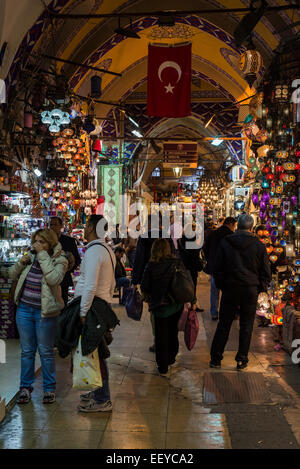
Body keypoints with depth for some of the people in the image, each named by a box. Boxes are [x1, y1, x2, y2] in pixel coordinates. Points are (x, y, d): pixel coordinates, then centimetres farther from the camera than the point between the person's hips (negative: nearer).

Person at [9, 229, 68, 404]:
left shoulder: (59, 261, -7)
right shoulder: (31, 257, 7)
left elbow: (54, 279, -27)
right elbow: (13, 275, 15)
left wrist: (43, 255, -22)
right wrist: (21, 263, -6)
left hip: (45, 312, -4)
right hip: (24, 309, 4)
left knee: (46, 351, 5)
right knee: (27, 351, 11)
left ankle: (49, 389, 19)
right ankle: (26, 388, 23)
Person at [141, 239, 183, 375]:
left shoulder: (151, 266, -12)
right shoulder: (177, 263, -7)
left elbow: (144, 287, -10)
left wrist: (150, 296, 10)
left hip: (160, 306, -3)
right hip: (177, 304, 3)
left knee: (161, 336, 9)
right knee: (173, 332, 21)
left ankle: (163, 366, 13)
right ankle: (171, 358, 36)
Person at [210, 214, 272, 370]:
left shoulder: (225, 243, -3)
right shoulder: (259, 245, -3)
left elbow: (217, 269, 0)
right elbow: (266, 272, 1)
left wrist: (221, 286, 9)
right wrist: (260, 288, 10)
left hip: (230, 289, 0)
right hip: (251, 290, 0)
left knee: (224, 324, 8)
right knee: (246, 326, 9)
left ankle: (215, 359, 14)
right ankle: (241, 360, 13)